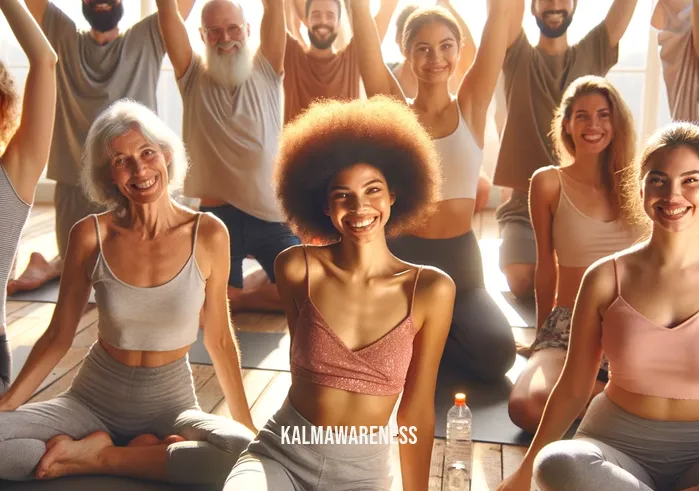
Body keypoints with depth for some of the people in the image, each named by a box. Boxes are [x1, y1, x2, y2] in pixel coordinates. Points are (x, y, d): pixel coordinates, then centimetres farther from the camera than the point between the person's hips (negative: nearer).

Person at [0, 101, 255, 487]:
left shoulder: (207, 234, -9)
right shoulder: (90, 235, -7)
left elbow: (218, 339, -1)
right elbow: (57, 338, 0)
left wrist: (246, 424, 1)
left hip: (170, 404, 0)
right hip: (93, 399, 1)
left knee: (246, 453, -32)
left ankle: (99, 457, -11)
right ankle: (147, 454, -9)